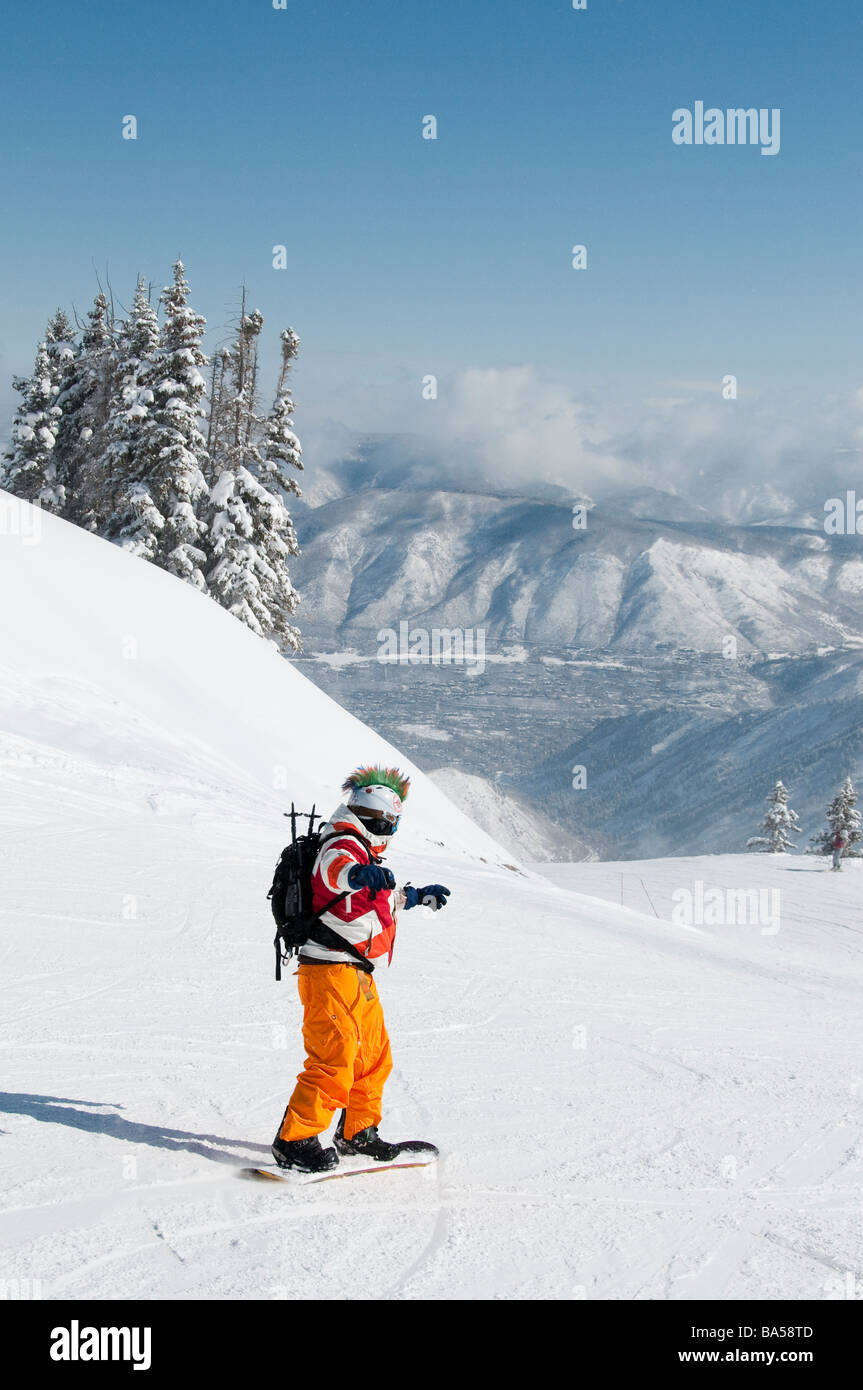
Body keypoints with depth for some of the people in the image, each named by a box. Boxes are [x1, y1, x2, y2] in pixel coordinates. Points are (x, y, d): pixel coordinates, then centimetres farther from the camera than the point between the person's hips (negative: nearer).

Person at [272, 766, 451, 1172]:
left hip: (357, 974, 11)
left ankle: (358, 1134, 31)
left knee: (374, 1056, 18)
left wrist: (420, 895, 51)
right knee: (334, 1058, -16)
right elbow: (335, 869, -38)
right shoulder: (342, 846, -11)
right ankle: (294, 1141, -12)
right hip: (331, 968, -11)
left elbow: (387, 898, 43)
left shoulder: (366, 856, 22)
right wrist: (358, 873, -59)